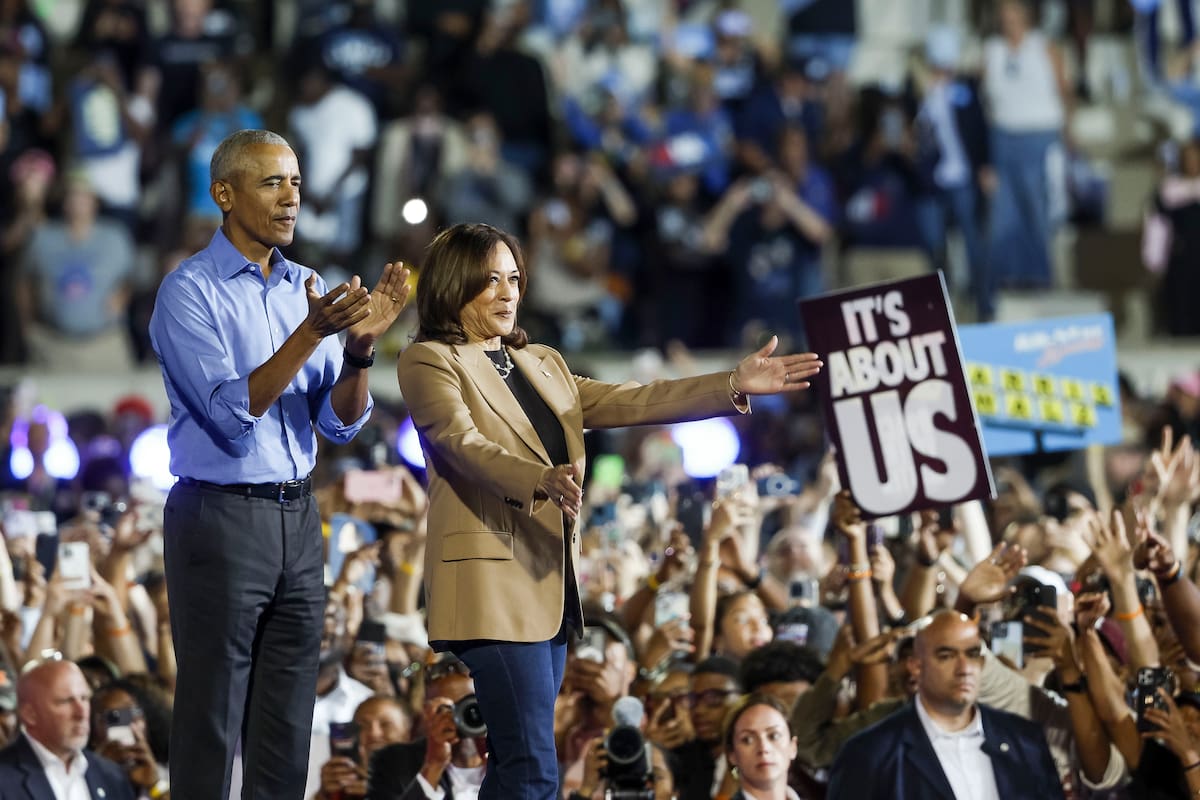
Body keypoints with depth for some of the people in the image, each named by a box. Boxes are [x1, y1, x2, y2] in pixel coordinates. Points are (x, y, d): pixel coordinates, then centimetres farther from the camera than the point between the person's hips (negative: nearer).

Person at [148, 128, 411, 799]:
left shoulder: (306, 289, 10)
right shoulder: (190, 291, -9)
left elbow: (341, 422, 6)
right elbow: (232, 413, -19)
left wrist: (360, 346, -13)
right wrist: (312, 333, -26)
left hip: (297, 517, 6)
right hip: (221, 517, -6)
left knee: (287, 728, 8)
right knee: (211, 722, -3)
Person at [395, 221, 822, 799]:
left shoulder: (541, 364, 20)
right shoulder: (429, 362, -3)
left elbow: (628, 403, 12)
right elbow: (463, 444, -19)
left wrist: (736, 385, 3)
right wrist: (542, 481, -37)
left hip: (550, 580, 8)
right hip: (493, 578, -8)